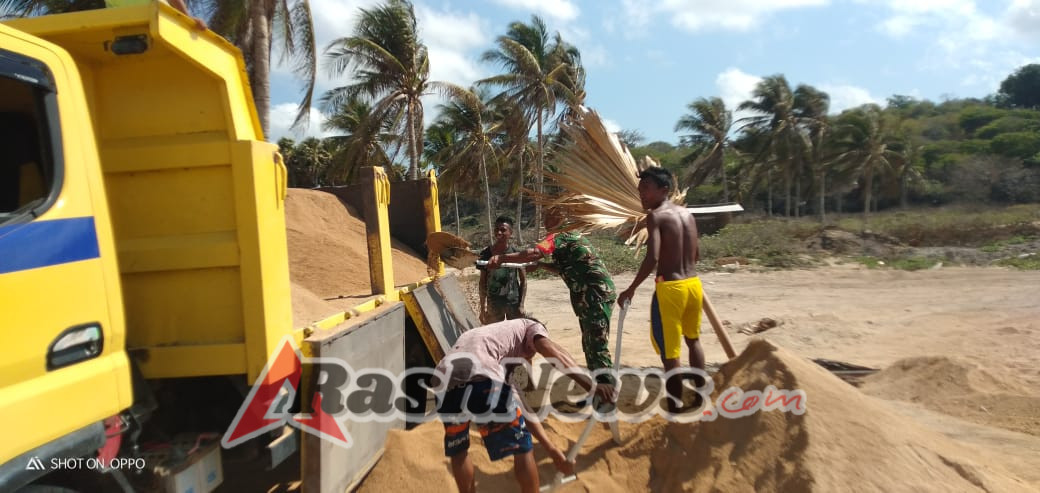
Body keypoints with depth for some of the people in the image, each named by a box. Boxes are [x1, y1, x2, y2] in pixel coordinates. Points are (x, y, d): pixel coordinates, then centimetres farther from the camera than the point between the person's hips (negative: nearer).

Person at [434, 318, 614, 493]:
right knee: (522, 447, 15)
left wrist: (552, 451, 45)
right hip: (481, 375, -7)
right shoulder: (530, 326, 30)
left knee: (457, 449, 31)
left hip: (444, 377, 7)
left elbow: (518, 407, 43)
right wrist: (592, 386, -5)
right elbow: (552, 351, 3)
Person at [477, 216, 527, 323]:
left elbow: (523, 280, 1)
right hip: (493, 303, 0)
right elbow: (483, 282, 2)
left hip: (514, 303, 0)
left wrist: (521, 304, -4)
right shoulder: (486, 254, -4)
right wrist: (483, 307, 1)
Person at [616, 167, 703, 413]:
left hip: (670, 288, -8)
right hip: (693, 283, 8)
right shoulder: (687, 214, 10)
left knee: (669, 353, 0)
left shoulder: (656, 216, -12)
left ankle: (675, 412, 7)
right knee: (693, 339, 28)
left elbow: (652, 258, -22)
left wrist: (631, 289, -14)